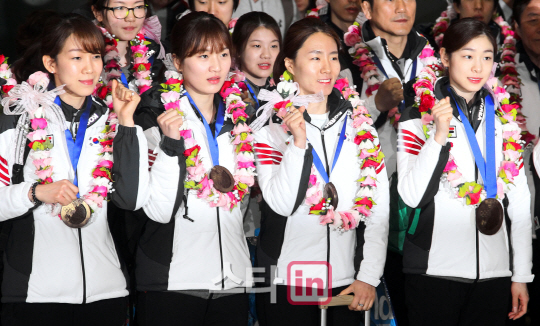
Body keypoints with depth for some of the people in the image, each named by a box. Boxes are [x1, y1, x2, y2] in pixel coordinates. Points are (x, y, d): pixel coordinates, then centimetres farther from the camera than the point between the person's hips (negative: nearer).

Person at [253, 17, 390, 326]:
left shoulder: (358, 122, 4)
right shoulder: (271, 125, -3)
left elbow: (379, 205, 3)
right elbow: (281, 204, -13)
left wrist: (369, 276, -3)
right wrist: (298, 142, -22)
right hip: (286, 282, -2)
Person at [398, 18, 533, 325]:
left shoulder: (504, 118, 10)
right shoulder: (419, 116, -1)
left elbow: (519, 201, 11)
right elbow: (412, 196, -10)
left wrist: (522, 276, 8)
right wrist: (438, 136, -19)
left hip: (495, 272, 3)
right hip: (434, 271, -3)